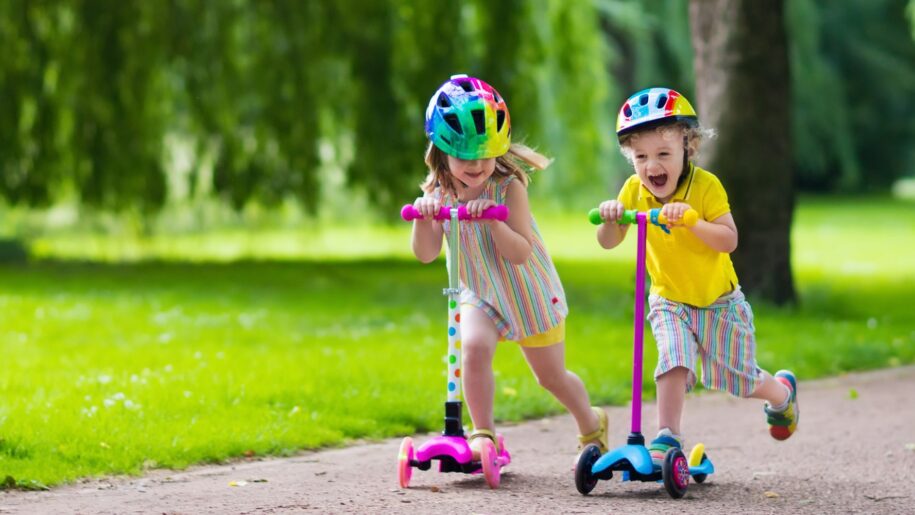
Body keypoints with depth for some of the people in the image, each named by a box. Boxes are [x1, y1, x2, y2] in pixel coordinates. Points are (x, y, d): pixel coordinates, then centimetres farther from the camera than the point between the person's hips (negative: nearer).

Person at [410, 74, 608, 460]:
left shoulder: (508, 188, -21)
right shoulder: (439, 193, -9)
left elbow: (519, 253, -26)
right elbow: (426, 254, -14)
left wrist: (493, 218, -41)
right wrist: (423, 217, -32)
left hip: (530, 294, -2)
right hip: (481, 295, 2)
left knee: (552, 376, 12)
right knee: (474, 347, -29)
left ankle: (591, 424, 39)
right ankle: (483, 433, -18)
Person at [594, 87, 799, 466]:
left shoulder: (706, 186, -21)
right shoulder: (635, 190, -10)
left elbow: (729, 240, -28)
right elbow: (608, 243, -10)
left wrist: (691, 220, -43)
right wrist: (610, 219, -31)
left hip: (718, 301, -2)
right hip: (669, 302, 2)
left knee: (737, 377, 5)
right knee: (673, 361, -22)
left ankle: (782, 392, 37)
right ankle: (667, 437, -18)